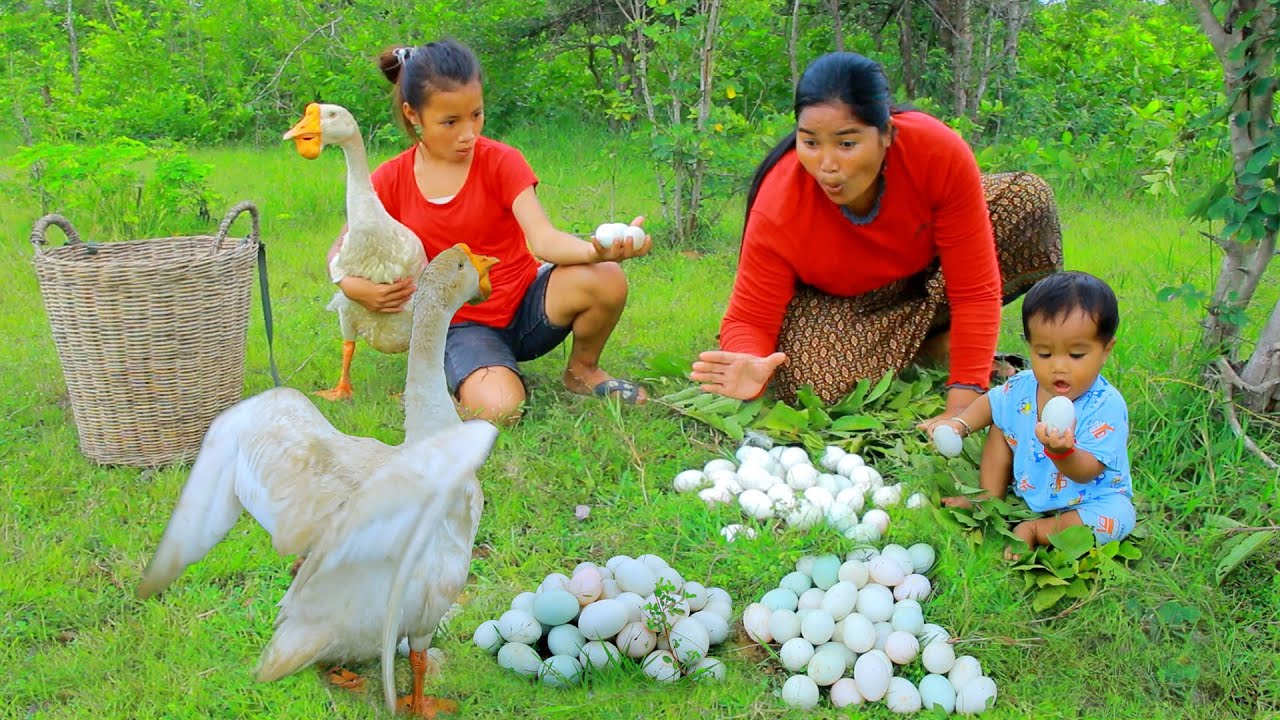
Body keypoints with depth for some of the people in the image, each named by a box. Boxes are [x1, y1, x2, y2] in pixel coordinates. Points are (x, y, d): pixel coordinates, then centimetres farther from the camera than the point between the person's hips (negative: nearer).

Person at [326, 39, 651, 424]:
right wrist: (359, 289, -18)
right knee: (497, 409, -34)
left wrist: (596, 250, -45)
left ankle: (582, 370, 2)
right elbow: (340, 253, 7)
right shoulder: (390, 182, -4)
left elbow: (542, 237, -22)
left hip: (526, 305, 1)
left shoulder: (501, 162, -7)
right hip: (462, 326, -1)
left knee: (606, 280, -30)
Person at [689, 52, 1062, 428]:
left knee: (1029, 201, -19)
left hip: (927, 270, 2)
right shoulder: (777, 211, -35)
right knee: (807, 381, -32)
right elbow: (747, 320, -24)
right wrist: (751, 365, -50)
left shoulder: (940, 153, -34)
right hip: (834, 297, -2)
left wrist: (961, 406, -32)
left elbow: (974, 289, -28)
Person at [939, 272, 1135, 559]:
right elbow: (991, 403, 11)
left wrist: (1062, 452, -57)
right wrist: (959, 423, -8)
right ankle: (990, 498, 10)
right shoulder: (1022, 387, -13)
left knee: (1116, 518, -34)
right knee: (999, 429, 3)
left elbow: (1085, 472, -35)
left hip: (1086, 499, -5)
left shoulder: (1105, 406, -30)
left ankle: (1036, 530, -18)